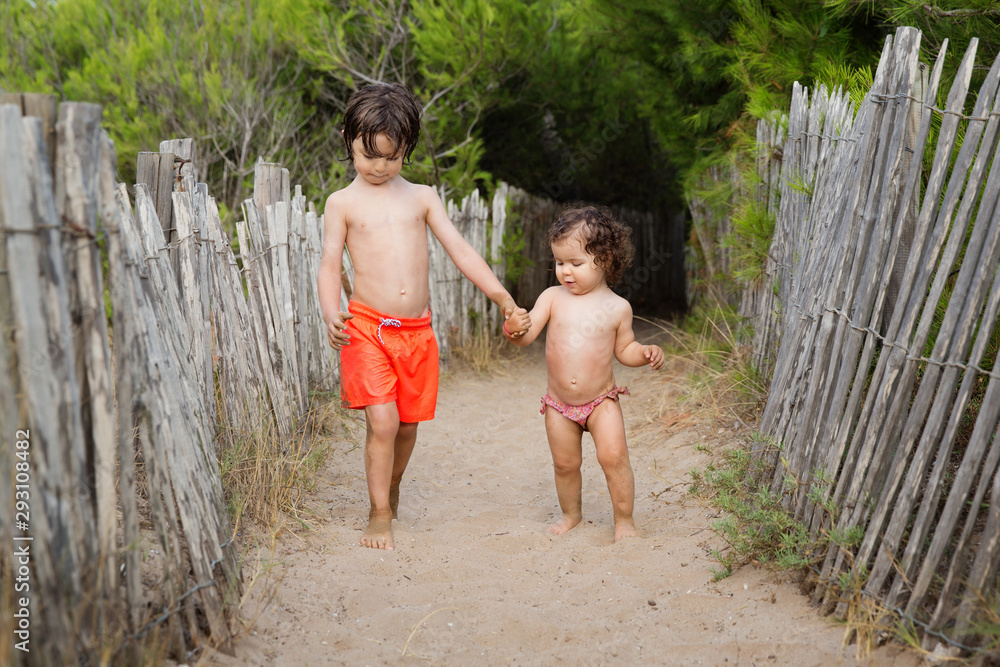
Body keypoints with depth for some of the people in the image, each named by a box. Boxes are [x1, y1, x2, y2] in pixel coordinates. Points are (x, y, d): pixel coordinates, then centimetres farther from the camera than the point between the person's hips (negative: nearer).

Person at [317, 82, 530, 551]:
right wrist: (332, 317, -17)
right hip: (368, 327, -3)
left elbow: (461, 252, 8)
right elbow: (329, 266, 1)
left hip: (417, 331, 3)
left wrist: (504, 301, 0)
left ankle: (392, 490, 37)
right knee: (382, 421, -12)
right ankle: (379, 515, 4)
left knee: (409, 423, 10)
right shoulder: (343, 202, 4)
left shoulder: (421, 197, 11)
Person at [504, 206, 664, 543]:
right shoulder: (553, 297, -3)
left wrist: (646, 352, -12)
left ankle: (624, 519, 4)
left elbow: (624, 349, 8)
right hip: (559, 404, 2)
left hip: (601, 401, -2)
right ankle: (571, 513, 36)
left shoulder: (617, 307, -5)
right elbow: (528, 334, -10)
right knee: (565, 463, 11)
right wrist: (515, 331, -33)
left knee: (613, 455, -14)